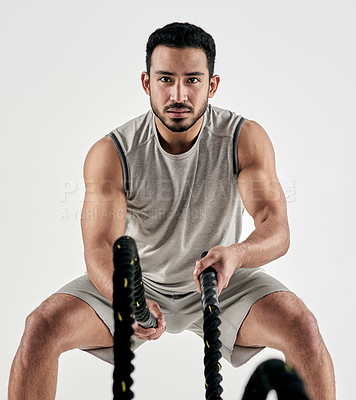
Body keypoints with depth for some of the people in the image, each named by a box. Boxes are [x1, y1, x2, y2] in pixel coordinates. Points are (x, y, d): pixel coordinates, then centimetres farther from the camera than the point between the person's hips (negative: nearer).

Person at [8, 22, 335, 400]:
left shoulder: (245, 138, -16)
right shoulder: (111, 153, -18)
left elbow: (277, 229, -24)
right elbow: (100, 247, -25)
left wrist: (236, 254, -48)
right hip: (135, 283, 0)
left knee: (303, 327, -24)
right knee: (40, 328, -21)